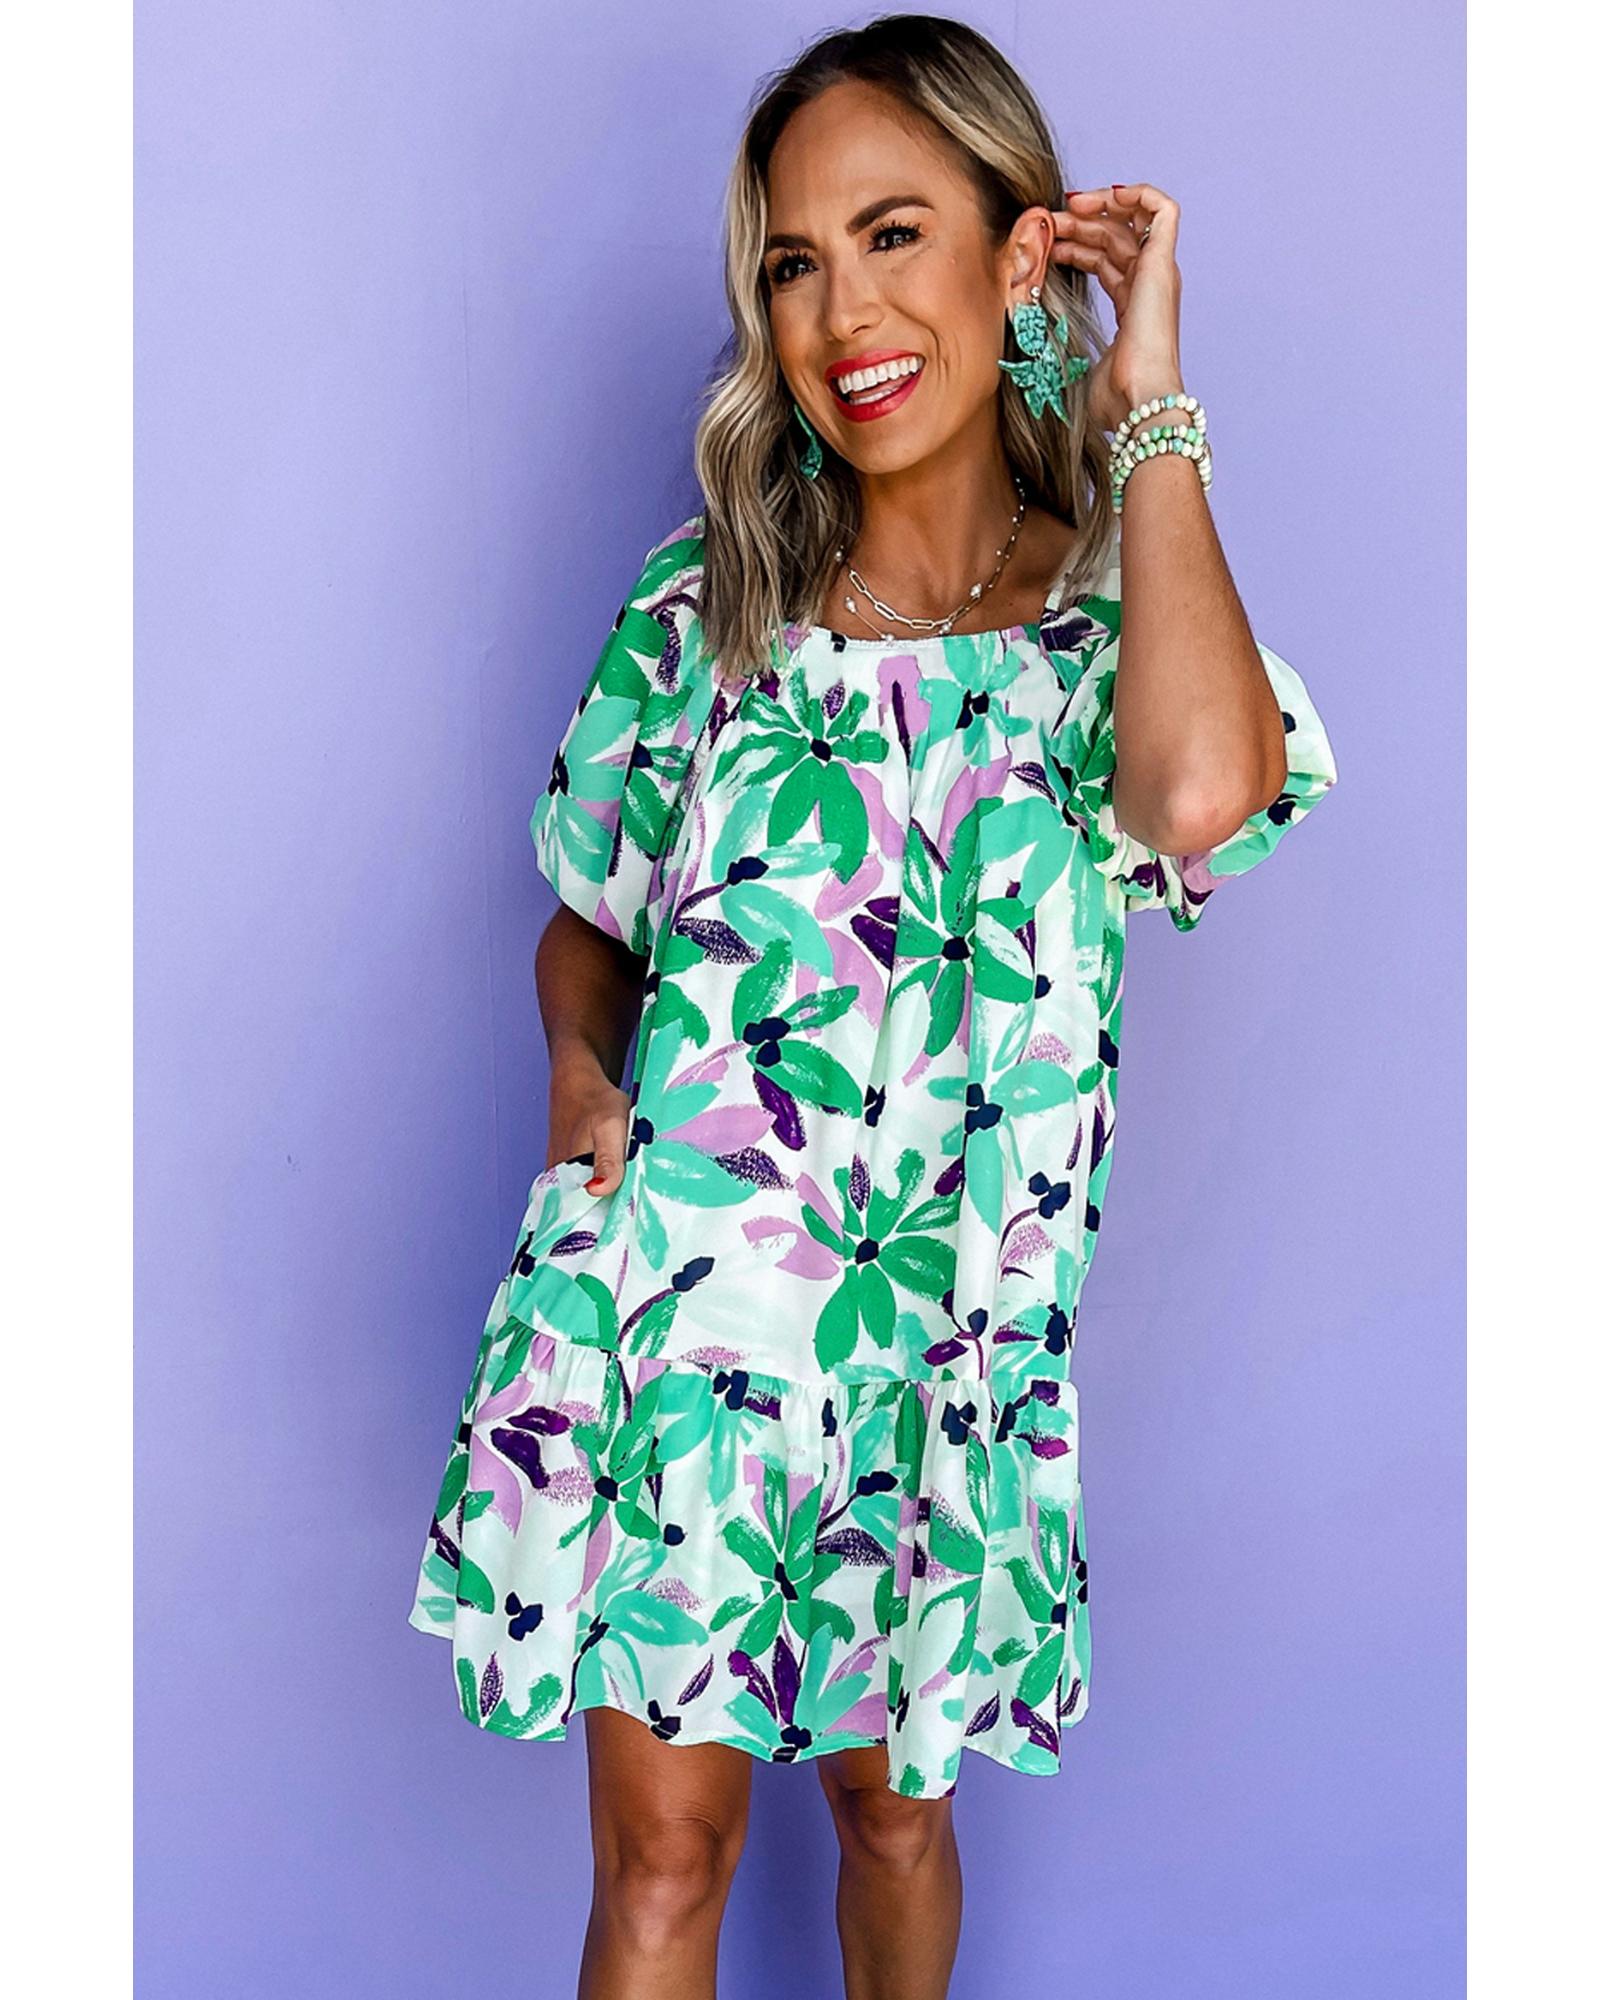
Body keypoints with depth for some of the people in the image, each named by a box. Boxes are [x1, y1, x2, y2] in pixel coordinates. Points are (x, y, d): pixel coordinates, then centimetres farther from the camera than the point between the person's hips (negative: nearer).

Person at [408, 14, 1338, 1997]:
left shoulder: (1114, 616, -4)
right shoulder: (707, 599, 2)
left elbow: (1199, 794, -29)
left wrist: (1148, 403, -17)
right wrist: (580, 1071, -9)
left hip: (933, 1334, 0)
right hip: (666, 1294, 1)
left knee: (889, 1801, 19)